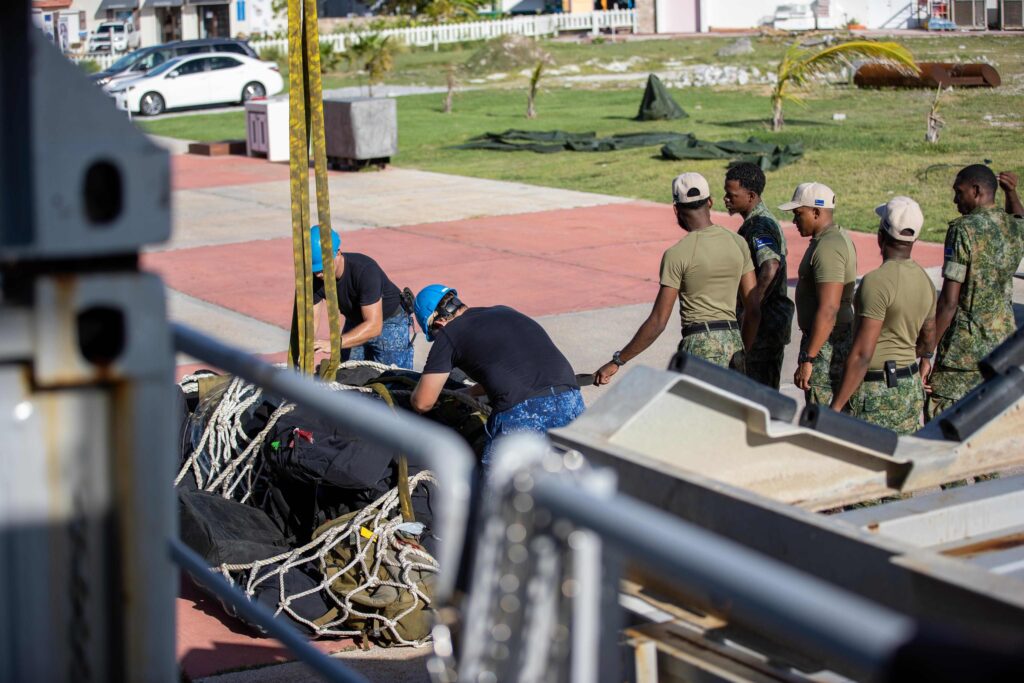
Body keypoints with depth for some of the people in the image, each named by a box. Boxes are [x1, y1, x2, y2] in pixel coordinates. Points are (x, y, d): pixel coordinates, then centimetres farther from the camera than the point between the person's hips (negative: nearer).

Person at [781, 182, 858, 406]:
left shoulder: (827, 247, -19)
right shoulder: (838, 237, 14)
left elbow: (828, 310, -26)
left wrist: (807, 359, -25)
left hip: (827, 343, -11)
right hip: (841, 339, 11)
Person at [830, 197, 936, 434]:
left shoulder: (876, 282, -19)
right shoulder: (925, 281, 7)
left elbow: (862, 354, -21)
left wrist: (836, 406, -17)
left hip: (875, 391, -8)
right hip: (912, 388, 9)